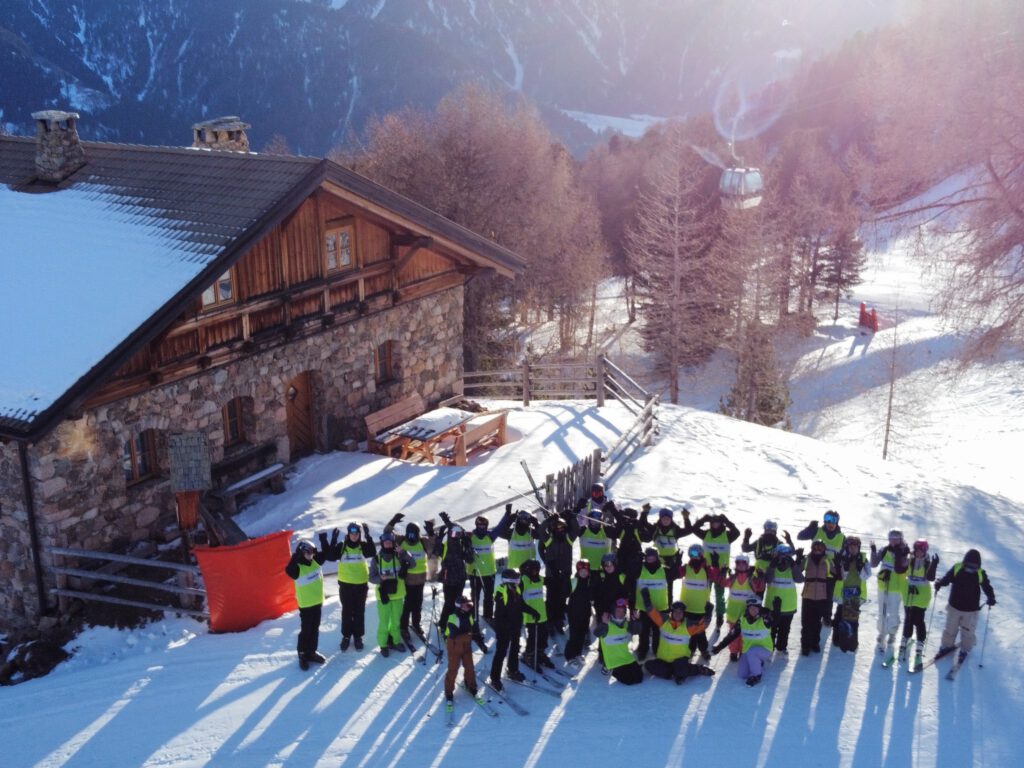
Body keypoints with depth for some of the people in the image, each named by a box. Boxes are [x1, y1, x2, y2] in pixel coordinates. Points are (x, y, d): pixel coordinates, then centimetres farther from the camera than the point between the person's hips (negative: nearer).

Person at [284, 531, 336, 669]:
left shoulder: (316, 561, -1)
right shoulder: (297, 568, -20)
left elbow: (327, 553, 7)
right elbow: (289, 570, -41)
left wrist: (334, 539, -6)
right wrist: (295, 558, -51)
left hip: (318, 601, 6)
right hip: (305, 604, -6)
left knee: (315, 629, 16)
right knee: (306, 630, 2)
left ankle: (311, 652, 30)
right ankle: (302, 655, 16)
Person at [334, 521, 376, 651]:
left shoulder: (364, 545, -4)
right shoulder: (342, 546, -4)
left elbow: (372, 553, -24)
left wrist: (368, 536, -35)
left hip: (361, 584, 0)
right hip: (345, 584, 0)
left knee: (359, 612, 10)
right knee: (347, 611, 10)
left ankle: (358, 636, 22)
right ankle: (346, 636, 23)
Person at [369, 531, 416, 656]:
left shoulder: (398, 556, -3)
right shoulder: (376, 559, -7)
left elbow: (412, 564, -16)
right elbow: (372, 578, -5)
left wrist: (403, 553, -29)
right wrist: (380, 578, -25)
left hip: (398, 594, 2)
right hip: (383, 595, -2)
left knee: (396, 621, 15)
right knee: (384, 622, 0)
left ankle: (395, 641, 32)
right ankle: (383, 645, 14)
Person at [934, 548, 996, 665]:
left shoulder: (981, 574, -13)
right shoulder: (957, 569, -13)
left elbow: (987, 587, -4)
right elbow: (947, 578, -6)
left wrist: (991, 597, -22)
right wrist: (939, 583, -27)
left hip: (971, 610, -1)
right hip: (954, 607, 1)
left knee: (967, 632, 10)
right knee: (950, 629, 16)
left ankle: (964, 651, 33)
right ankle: (947, 645, 38)